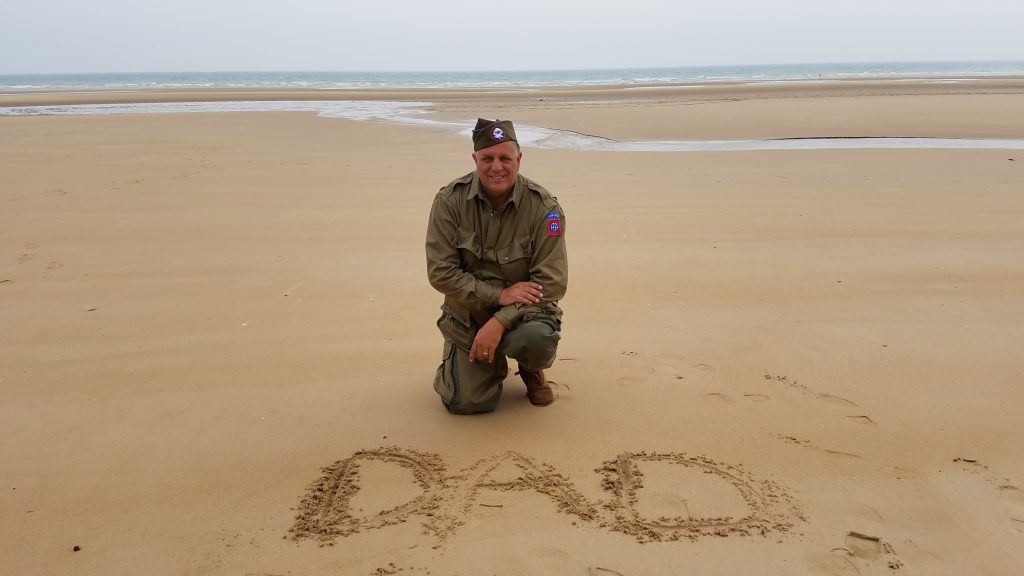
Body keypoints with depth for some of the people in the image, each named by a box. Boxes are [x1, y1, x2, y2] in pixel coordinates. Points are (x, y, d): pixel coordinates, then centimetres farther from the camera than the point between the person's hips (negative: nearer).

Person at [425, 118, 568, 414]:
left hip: (522, 311, -1)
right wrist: (499, 294, -22)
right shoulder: (449, 201, -11)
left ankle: (531, 370, 6)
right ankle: (493, 363, 27)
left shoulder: (544, 207, -14)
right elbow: (440, 272, -13)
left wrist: (500, 322, -26)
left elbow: (551, 283, -16)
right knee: (468, 402, -10)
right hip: (467, 315, 1)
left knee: (538, 340, -34)